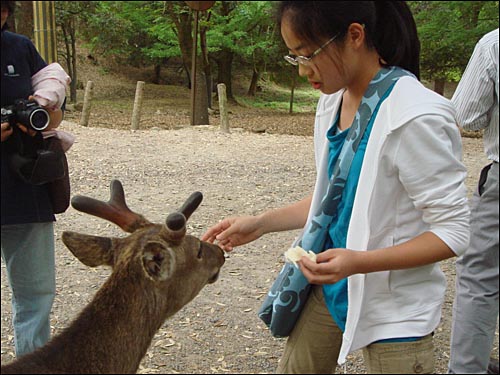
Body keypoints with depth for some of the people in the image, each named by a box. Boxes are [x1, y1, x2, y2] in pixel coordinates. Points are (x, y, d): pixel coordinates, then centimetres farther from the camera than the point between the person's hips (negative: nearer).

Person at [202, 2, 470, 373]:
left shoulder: (418, 117, -23)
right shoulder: (332, 102, 0)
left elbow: (453, 231, -18)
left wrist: (359, 261, -29)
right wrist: (261, 223, 1)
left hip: (395, 310, -6)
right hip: (332, 286, 7)